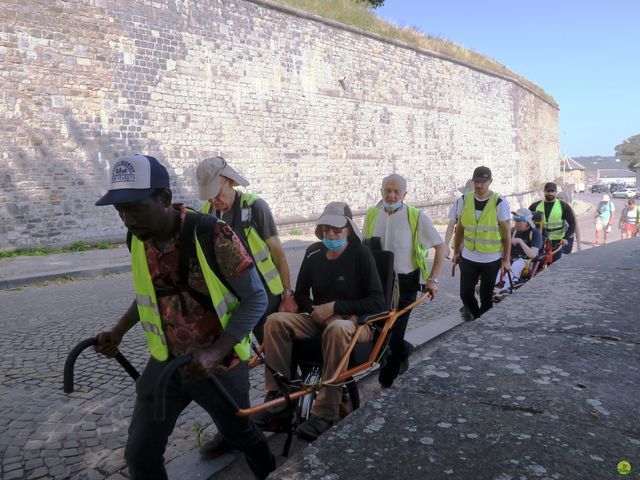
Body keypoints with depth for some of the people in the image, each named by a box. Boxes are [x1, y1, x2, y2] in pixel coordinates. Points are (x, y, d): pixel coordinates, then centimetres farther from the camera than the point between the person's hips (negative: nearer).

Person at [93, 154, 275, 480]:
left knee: (241, 434, 20)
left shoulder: (213, 235, -26)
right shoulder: (137, 239, -6)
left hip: (218, 363, -4)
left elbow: (256, 299, -20)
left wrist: (215, 352, -29)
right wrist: (118, 331, 5)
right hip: (165, 361, 5)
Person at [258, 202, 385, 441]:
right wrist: (315, 310, -6)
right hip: (318, 319, 5)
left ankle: (324, 413, -32)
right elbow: (300, 294, 15)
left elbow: (377, 302, -13)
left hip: (354, 320, -5)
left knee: (337, 329, -40)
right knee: (275, 321, -20)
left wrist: (335, 307, -17)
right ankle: (277, 395, -15)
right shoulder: (314, 253, 5)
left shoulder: (361, 254, -8)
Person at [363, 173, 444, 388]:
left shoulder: (416, 217, -10)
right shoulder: (372, 214, 1)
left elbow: (440, 246, -3)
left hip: (405, 282, -4)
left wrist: (432, 279, -7)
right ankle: (403, 349, 38)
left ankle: (387, 379, 19)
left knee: (394, 329, -3)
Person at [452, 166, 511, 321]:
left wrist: (506, 259, -8)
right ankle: (476, 316, 34)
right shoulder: (466, 199, 1)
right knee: (465, 293, 6)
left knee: (486, 297, 7)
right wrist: (456, 251, 12)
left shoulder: (500, 202, -10)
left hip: (491, 259, -3)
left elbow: (506, 232, -7)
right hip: (468, 257, 3)